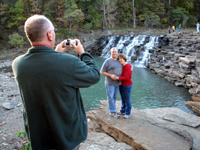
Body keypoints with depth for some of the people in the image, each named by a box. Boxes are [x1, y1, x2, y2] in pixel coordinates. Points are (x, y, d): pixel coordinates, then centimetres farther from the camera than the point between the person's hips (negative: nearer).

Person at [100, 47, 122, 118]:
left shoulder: (119, 61, 8)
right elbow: (102, 72, -9)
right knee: (110, 97, 1)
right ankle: (113, 112, 10)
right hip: (110, 83, -6)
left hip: (117, 83, 6)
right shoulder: (107, 61, -10)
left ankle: (112, 110, 26)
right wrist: (110, 75, -19)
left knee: (114, 97, 13)